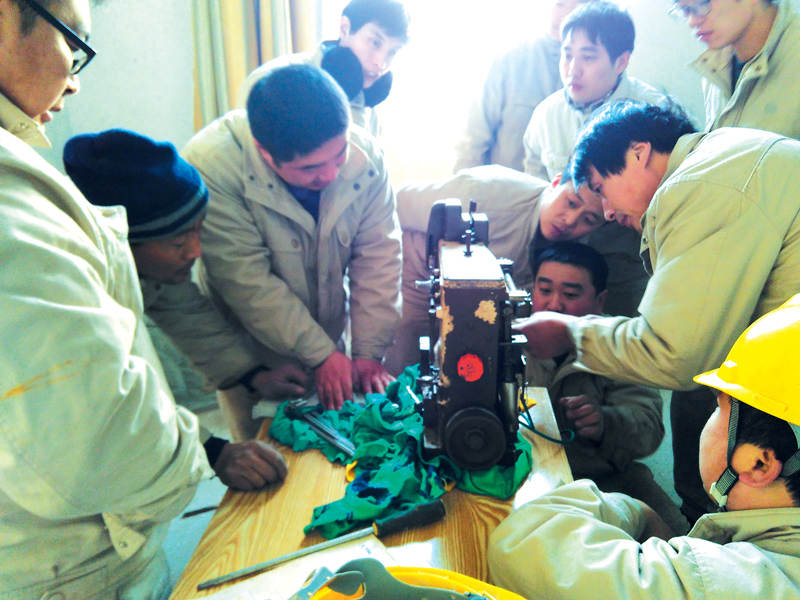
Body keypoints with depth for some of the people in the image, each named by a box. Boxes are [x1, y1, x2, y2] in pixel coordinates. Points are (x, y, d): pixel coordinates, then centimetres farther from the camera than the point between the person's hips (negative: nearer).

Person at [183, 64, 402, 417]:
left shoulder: (362, 153, -17)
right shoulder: (210, 166, -29)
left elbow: (378, 256, -12)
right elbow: (247, 284, -26)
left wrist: (368, 352, -12)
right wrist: (321, 354, -22)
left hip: (333, 335, 4)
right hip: (255, 354, -3)